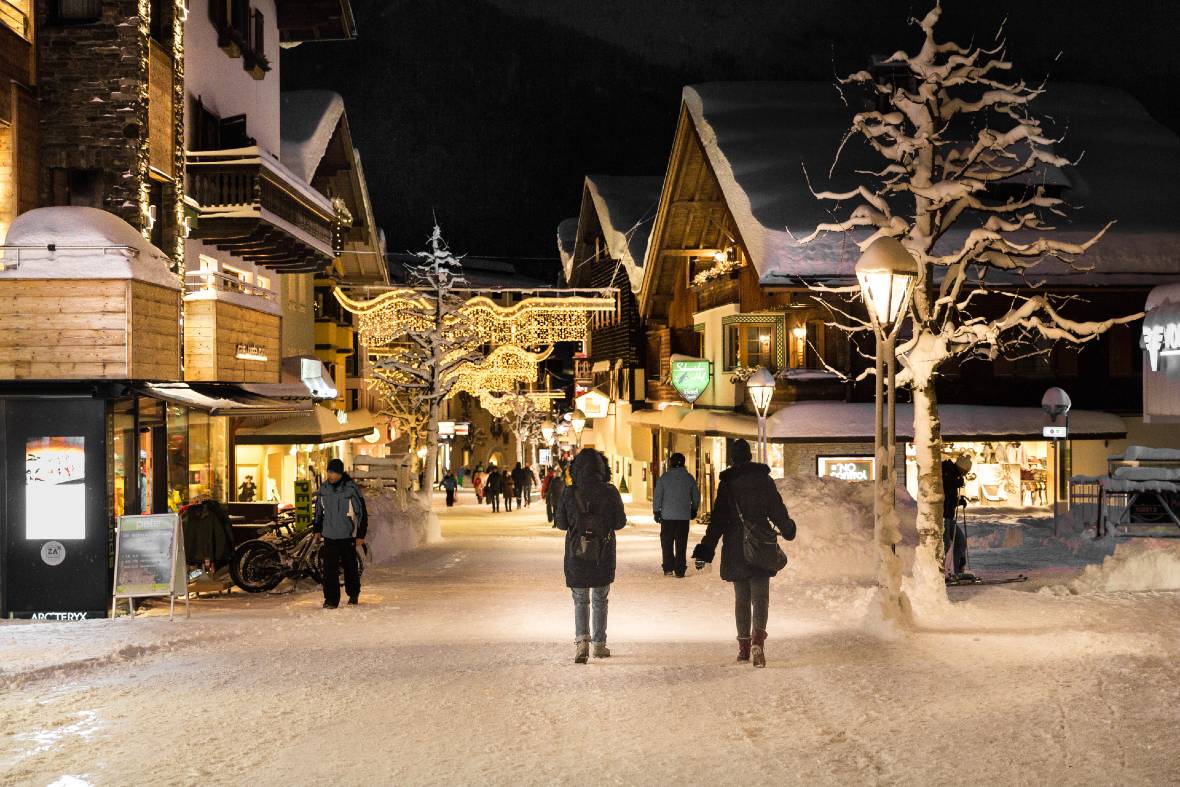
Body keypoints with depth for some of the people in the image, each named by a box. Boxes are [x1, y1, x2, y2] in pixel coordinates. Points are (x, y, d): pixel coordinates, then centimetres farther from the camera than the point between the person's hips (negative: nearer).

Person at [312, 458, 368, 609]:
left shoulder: (351, 488, -13)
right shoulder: (324, 487, 1)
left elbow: (362, 513, -8)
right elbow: (318, 509, 16)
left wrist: (361, 535, -8)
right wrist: (317, 529, 16)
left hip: (348, 535, -3)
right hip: (329, 535, 3)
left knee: (350, 566, 11)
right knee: (329, 568, -6)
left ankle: (353, 594, 30)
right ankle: (331, 599, -2)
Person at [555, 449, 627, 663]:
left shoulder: (569, 493, -9)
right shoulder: (610, 492, -10)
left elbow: (561, 524, -1)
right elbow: (620, 522, -4)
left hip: (576, 555, 0)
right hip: (604, 556, 1)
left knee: (580, 601, 10)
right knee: (600, 600, 17)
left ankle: (582, 640, -11)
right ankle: (600, 644, 23)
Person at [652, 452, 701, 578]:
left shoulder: (664, 477, -3)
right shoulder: (689, 478, 3)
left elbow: (657, 496, -4)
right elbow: (696, 496, 11)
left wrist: (656, 511, 4)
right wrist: (694, 510, 25)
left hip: (667, 516, -1)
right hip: (684, 516, 1)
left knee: (667, 543, 8)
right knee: (681, 544, 5)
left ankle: (668, 568, 3)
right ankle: (680, 570, 5)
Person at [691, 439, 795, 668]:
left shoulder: (727, 483, -3)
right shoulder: (764, 479, 0)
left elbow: (718, 519, -4)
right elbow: (777, 510, 6)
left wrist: (707, 549, 0)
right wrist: (787, 529, 26)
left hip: (735, 550, 0)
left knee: (741, 598, 12)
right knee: (760, 597, 0)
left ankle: (744, 646, 15)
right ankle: (757, 640, -21)